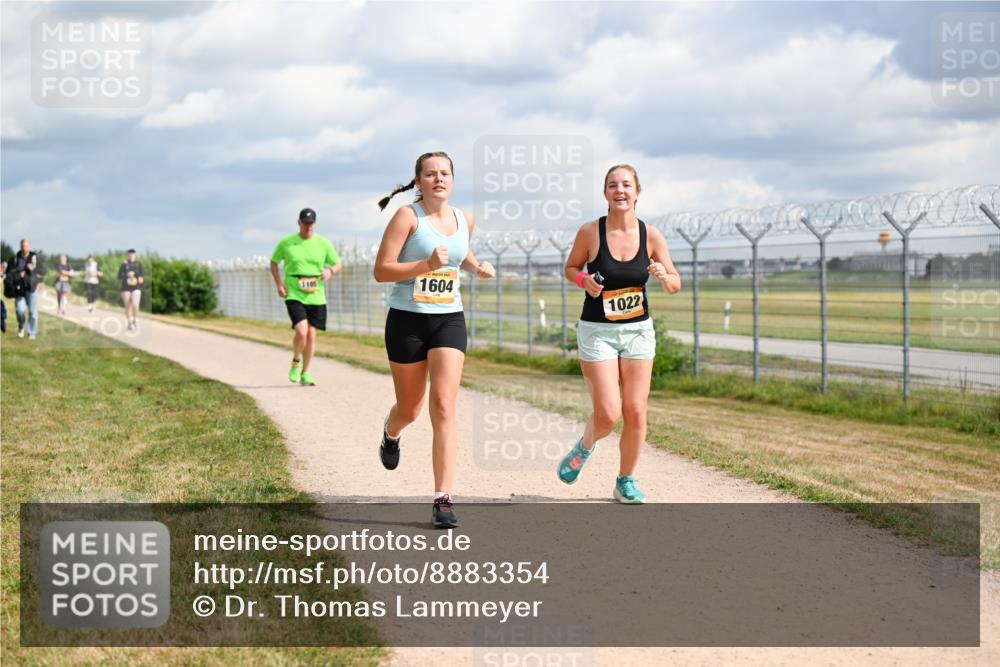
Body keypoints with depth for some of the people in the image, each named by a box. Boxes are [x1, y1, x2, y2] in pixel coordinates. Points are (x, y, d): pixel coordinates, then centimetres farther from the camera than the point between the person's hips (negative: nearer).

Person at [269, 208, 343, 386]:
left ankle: (305, 373, 21)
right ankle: (296, 361, 8)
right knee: (301, 331, -21)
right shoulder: (286, 242, 0)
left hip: (316, 297, 3)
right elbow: (274, 262, 14)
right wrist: (278, 283, 1)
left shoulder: (323, 243, 4)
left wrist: (330, 270, -11)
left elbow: (339, 264, 12)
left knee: (311, 335, 4)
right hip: (294, 296, -3)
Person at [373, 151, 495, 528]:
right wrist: (427, 265, -26)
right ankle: (390, 434, 52)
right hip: (407, 320, -3)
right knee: (410, 409, 12)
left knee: (444, 407, -12)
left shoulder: (464, 220, 7)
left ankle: (443, 499, -11)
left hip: (449, 319, 3)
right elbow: (381, 271, -14)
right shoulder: (407, 216, -9)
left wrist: (477, 268, 8)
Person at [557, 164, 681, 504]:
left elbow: (675, 285, 4)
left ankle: (626, 481, 21)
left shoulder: (651, 236, -4)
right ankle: (585, 447, 24)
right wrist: (584, 280, -15)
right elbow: (571, 267, 6)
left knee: (636, 413, 1)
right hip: (597, 332, -2)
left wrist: (664, 275, -18)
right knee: (608, 413, -11)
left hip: (638, 331, 3)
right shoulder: (590, 232, -10)